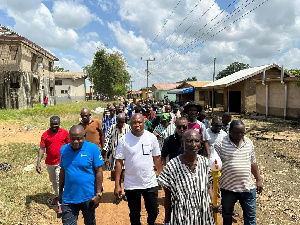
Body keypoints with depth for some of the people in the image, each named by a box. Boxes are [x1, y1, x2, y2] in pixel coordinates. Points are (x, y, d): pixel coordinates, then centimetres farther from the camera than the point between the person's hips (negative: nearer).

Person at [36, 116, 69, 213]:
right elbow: (42, 149, -6)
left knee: (60, 182, -6)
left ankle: (60, 204, 0)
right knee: (53, 181, 20)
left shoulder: (65, 133, -6)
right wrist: (38, 162, -14)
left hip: (61, 162, -3)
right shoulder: (45, 135, -5)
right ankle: (57, 196, 42)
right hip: (49, 163, 3)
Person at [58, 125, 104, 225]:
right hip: (68, 198, 2)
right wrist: (60, 192, 14)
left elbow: (99, 172, -11)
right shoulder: (63, 149, -1)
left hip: (88, 197, -2)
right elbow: (62, 172, 10)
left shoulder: (93, 148, -13)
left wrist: (98, 194, -12)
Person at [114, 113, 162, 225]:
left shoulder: (152, 137, -4)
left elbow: (157, 158, 4)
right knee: (134, 215, 15)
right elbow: (119, 162, -7)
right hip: (131, 185, -1)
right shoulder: (124, 139, -8)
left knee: (153, 212, 12)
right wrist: (117, 185, -9)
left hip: (150, 183, 1)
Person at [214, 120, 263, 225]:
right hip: (228, 188, -3)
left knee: (250, 216, 14)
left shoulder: (249, 143, 3)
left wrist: (258, 179, 13)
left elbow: (253, 162, 13)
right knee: (227, 215, 18)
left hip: (248, 187, 3)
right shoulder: (220, 144, -13)